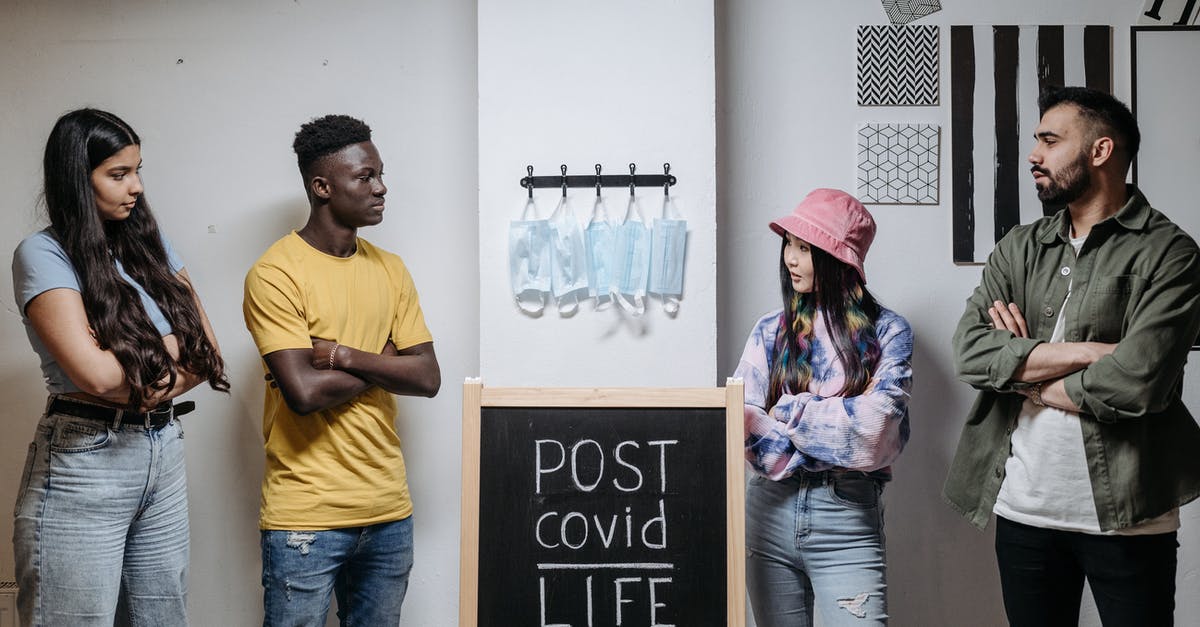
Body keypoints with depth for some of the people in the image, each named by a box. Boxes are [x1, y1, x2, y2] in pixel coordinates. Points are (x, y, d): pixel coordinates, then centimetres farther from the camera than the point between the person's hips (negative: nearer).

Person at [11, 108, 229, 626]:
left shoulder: (150, 244, 10)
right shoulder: (43, 254, -9)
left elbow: (207, 354, 4)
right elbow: (96, 374, -20)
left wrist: (134, 376, -12)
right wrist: (171, 347, -3)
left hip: (165, 454, 6)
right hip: (85, 463, -6)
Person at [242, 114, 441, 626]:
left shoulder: (390, 270, 9)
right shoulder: (275, 273, -10)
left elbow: (428, 378, 1)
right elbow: (304, 392, -20)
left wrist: (344, 356, -13)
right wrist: (382, 364, -5)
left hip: (389, 510, 6)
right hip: (306, 518, -5)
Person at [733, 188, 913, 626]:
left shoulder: (887, 332, 0)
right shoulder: (771, 331, 6)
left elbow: (873, 431, -12)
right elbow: (741, 421, -5)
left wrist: (788, 410, -5)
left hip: (847, 522, -3)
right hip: (771, 511, 3)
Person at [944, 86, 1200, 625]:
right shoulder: (1019, 248, 9)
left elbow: (1136, 381, -20)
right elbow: (970, 352, -6)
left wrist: (1020, 369, -7)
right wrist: (1090, 351, -15)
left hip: (1127, 518, -4)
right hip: (1023, 506, 4)